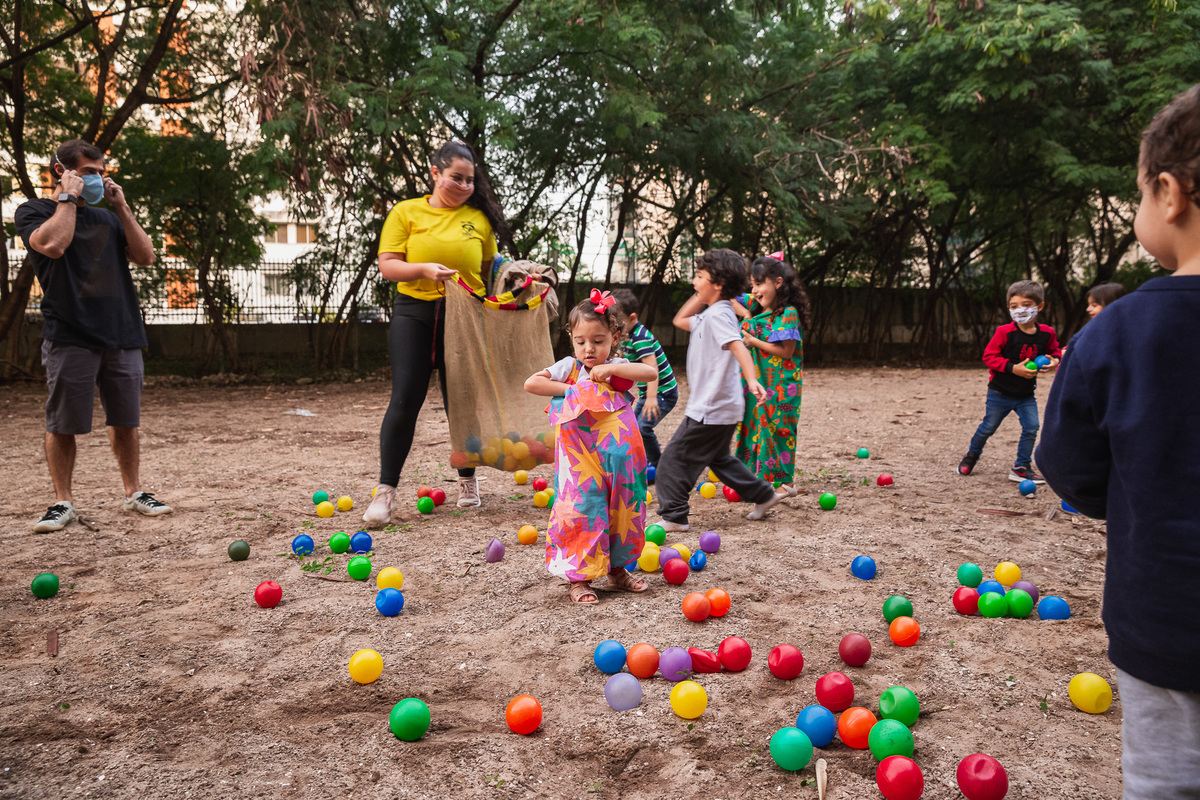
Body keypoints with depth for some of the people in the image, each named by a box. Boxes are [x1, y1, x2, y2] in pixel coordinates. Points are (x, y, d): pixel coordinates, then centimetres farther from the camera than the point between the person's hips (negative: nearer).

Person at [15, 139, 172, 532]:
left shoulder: (107, 217, 20)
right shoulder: (33, 211, 7)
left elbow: (145, 256, 9)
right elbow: (53, 244, -15)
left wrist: (121, 206, 6)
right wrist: (68, 197, -4)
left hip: (121, 334, 4)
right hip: (69, 336, -4)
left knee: (125, 421, 8)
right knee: (62, 424, 0)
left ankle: (133, 492, 18)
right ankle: (63, 502, 11)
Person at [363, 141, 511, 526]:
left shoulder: (479, 218, 9)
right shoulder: (406, 212, 4)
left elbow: (489, 270, 13)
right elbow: (387, 265, -4)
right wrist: (425, 269, -20)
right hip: (414, 312, -1)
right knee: (405, 399, -9)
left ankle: (468, 479, 28)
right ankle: (385, 491, -3)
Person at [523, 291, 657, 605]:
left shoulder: (619, 368, 4)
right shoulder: (569, 368, 1)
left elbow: (652, 372, -13)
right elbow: (531, 383, -9)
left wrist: (612, 369, -19)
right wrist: (570, 389, -12)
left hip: (617, 461, 2)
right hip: (580, 463, -2)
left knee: (621, 510, 10)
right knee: (582, 511, -5)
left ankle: (616, 570, 29)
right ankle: (579, 578, 8)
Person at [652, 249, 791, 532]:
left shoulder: (718, 315, -18)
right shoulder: (711, 313, 12)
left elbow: (738, 347, -33)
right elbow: (680, 320, 26)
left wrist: (751, 380, -49)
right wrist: (700, 296, 14)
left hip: (712, 410, -10)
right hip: (722, 407, 10)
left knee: (673, 460, -4)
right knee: (719, 458, 25)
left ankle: (673, 516, 2)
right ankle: (763, 495, 32)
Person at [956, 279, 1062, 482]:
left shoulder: (1046, 333, -4)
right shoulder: (1005, 332, -17)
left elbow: (1054, 351, 13)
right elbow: (989, 356, -15)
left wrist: (1054, 361, -11)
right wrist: (1013, 368, -25)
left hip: (1026, 394, 3)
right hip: (1000, 392, -3)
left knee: (1031, 427, -6)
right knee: (988, 427, 8)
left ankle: (1021, 467, 8)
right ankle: (972, 454, 34)